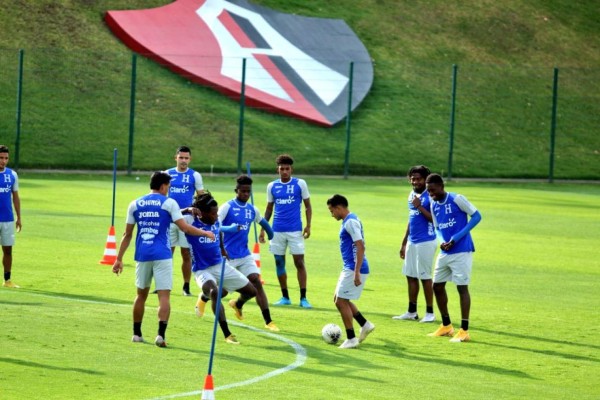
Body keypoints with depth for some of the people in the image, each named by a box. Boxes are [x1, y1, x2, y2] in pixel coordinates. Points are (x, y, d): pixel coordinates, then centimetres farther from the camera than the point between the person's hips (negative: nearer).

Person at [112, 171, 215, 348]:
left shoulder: (135, 204, 9)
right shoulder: (169, 203, -2)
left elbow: (127, 235, 9)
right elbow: (184, 228, -6)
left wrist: (119, 259, 13)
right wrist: (205, 233, 8)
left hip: (142, 255, 4)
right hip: (162, 256, -4)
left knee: (141, 294, 17)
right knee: (164, 295, -4)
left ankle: (136, 334, 22)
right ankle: (161, 334, -18)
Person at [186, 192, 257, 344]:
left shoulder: (216, 222, 1)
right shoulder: (191, 221, -16)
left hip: (220, 266, 6)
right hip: (202, 270, -6)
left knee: (252, 291, 9)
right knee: (214, 292, -37)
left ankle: (238, 304, 48)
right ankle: (227, 334, -33)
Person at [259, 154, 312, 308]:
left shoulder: (300, 184, 0)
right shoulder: (272, 186, 7)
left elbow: (307, 206, 3)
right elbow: (269, 208, 15)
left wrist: (308, 225, -7)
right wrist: (263, 229, 9)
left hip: (295, 230, -3)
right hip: (277, 230, 3)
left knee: (299, 262, -7)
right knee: (279, 262, 6)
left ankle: (303, 298, -3)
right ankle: (285, 297, 16)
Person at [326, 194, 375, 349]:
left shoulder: (351, 222, -16)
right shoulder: (348, 221, 15)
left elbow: (360, 246, -23)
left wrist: (356, 272, -26)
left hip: (353, 270, -10)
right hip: (349, 268, 10)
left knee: (341, 301, -4)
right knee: (339, 299, 16)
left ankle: (351, 339, 2)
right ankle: (365, 325, 19)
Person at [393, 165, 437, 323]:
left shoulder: (430, 196, -11)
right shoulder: (411, 196, 14)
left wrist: (420, 207, -23)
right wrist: (404, 243, 23)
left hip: (426, 242, -8)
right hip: (412, 242, 8)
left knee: (425, 277, -4)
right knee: (410, 276, 10)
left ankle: (430, 313, 5)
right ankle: (411, 312, 19)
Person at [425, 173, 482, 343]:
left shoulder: (457, 199, -13)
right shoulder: (434, 205, 8)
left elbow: (476, 216, -13)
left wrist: (457, 238, -18)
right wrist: (442, 241, -6)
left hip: (461, 251, -8)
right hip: (445, 252, 8)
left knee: (462, 287, -7)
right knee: (437, 286, 11)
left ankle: (464, 331, -3)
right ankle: (446, 326, 25)